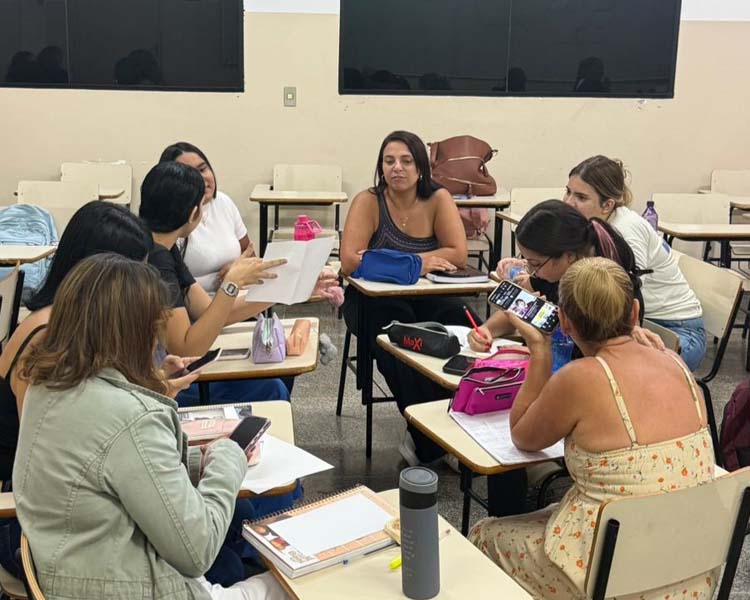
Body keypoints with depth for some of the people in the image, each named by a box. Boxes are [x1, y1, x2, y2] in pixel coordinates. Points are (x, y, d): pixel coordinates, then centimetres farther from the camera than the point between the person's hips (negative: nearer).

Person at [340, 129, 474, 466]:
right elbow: (350, 261, -18)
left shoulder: (438, 199, 0)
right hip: (372, 300, -2)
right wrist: (415, 264, -23)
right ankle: (429, 440, -18)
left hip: (426, 299, 3)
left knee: (459, 322, -27)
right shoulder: (368, 202, -6)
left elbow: (458, 255, -10)